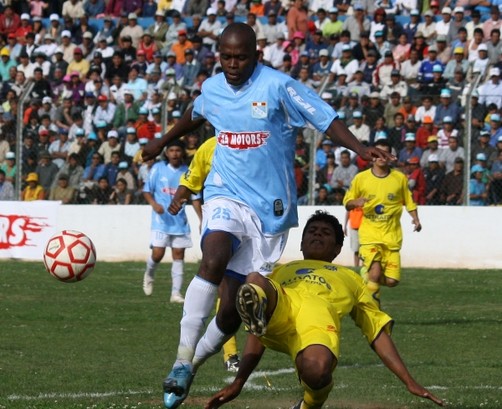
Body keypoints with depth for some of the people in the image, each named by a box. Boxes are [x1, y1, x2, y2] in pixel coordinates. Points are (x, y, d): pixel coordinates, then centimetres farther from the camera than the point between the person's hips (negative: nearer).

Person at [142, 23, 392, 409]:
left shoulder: (278, 86, -10)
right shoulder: (212, 88, 6)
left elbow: (326, 119, -13)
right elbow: (194, 116, 29)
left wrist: (361, 149, -29)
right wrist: (163, 141, 46)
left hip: (269, 207, -2)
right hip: (226, 195, 2)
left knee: (234, 308, -1)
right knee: (214, 261, -31)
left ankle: (193, 362, 24)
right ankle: (182, 360, -26)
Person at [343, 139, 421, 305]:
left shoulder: (400, 178, 6)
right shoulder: (361, 178, 2)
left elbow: (408, 201, 15)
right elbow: (347, 203, 9)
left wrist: (416, 219, -2)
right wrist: (356, 202, -14)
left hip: (392, 235, 2)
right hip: (369, 233, -2)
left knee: (391, 281, -3)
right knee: (376, 271, -24)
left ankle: (367, 274, 29)